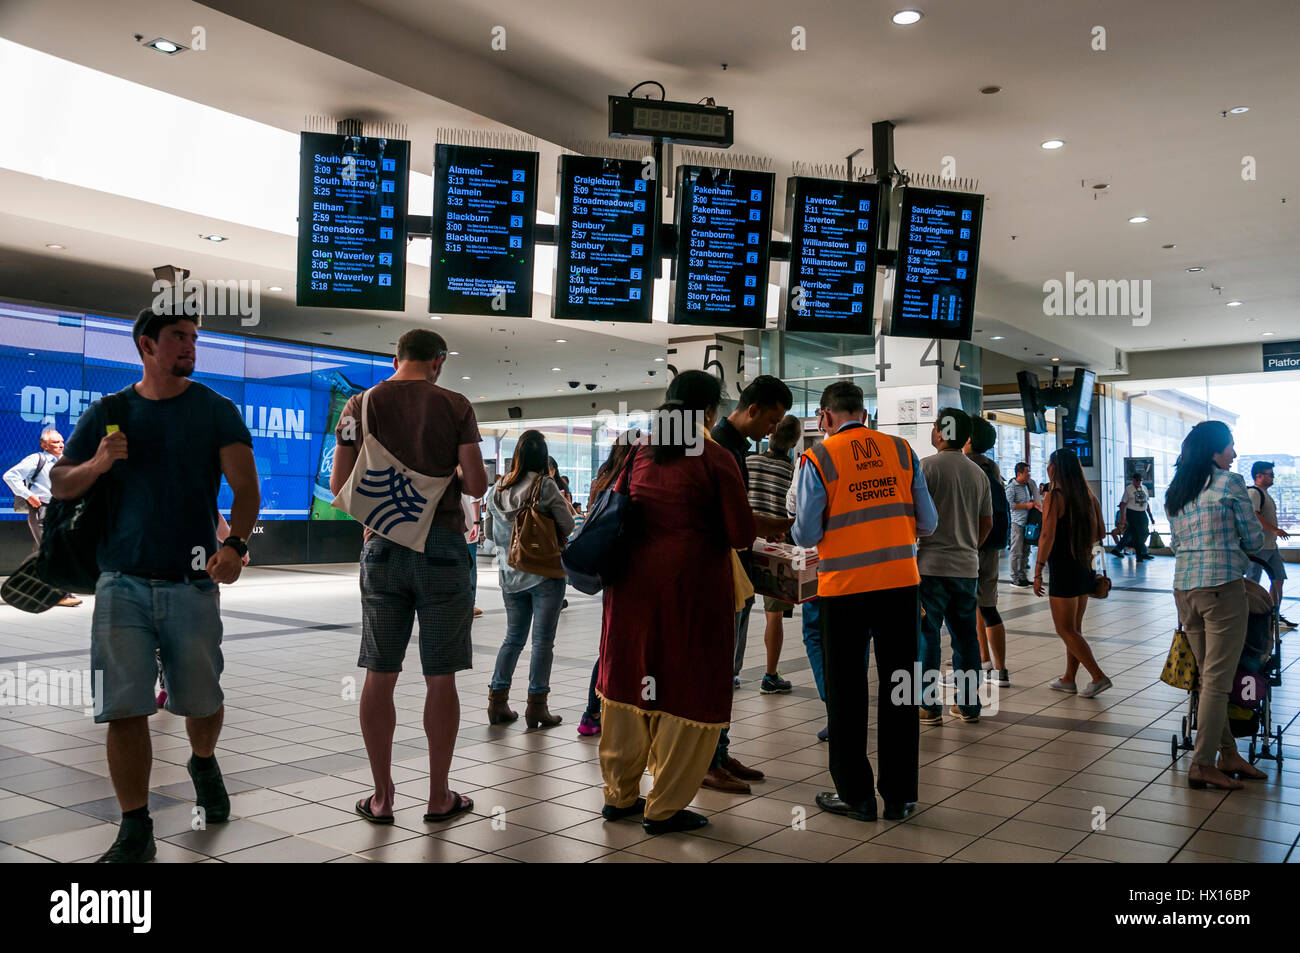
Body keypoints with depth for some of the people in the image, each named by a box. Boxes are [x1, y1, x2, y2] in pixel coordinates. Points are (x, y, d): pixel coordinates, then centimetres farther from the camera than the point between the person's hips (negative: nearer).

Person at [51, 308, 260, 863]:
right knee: (125, 709, -3)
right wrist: (96, 465, -11)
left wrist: (235, 544, -24)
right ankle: (135, 830, 10)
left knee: (202, 700, 9)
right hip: (122, 585, 1)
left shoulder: (215, 411, 3)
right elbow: (59, 484, 12)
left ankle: (204, 765, 42)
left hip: (191, 585, -1)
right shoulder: (107, 413, 9)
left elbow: (245, 486, -7)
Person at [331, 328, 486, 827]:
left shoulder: (361, 404, 3)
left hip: (383, 545, 2)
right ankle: (439, 797, 14)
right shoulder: (455, 405, -2)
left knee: (380, 674, 9)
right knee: (440, 677, 5)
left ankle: (381, 796, 15)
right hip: (442, 546, -2)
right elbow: (476, 485, -7)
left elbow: (340, 485, 1)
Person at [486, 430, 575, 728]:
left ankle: (497, 702, 14)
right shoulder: (545, 485, -12)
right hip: (545, 573, -5)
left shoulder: (498, 488, 4)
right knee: (542, 641, 1)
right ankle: (537, 707, 2)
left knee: (513, 638, 15)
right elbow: (567, 526, -8)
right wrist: (565, 506, 10)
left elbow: (495, 532, 13)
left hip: (510, 576, 5)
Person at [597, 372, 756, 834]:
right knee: (689, 693, 6)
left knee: (630, 684, 16)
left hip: (634, 582, 6)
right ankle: (664, 808, 13)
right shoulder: (715, 458, -9)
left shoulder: (640, 452, 7)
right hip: (692, 587, -6)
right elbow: (742, 534, -9)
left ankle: (620, 794, 28)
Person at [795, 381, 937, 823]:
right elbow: (927, 523, 5)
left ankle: (855, 795, 19)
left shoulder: (818, 458, -6)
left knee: (846, 692, 10)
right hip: (901, 582, 3)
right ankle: (900, 796, 19)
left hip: (844, 588, -3)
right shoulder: (901, 450, 4)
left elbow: (806, 535, -6)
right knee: (899, 688, 11)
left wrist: (797, 523, 16)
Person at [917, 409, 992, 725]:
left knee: (926, 636, 1)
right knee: (965, 636, 12)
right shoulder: (978, 473, 10)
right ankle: (968, 705, 18)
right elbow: (987, 523, 16)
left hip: (932, 565, -6)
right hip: (967, 567, 6)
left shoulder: (927, 467, -8)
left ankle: (929, 707, 4)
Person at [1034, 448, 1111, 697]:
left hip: (1064, 569, -8)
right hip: (1085, 568, 8)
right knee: (1074, 627, 15)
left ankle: (1099, 677, -4)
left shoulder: (1054, 497, -14)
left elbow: (1047, 537, -19)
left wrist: (1038, 572, -16)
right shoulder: (1088, 496, 7)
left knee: (1066, 630, 1)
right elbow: (1101, 532, 13)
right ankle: (1068, 679, 22)